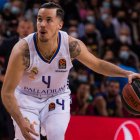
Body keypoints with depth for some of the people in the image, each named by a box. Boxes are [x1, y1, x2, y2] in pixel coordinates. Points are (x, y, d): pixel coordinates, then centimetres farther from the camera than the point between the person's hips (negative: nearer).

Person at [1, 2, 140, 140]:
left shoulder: (71, 45, -21)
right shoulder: (23, 50, -29)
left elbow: (97, 64, -1)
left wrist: (126, 73, -15)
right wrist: (20, 122, -35)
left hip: (57, 97, 2)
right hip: (26, 98, -2)